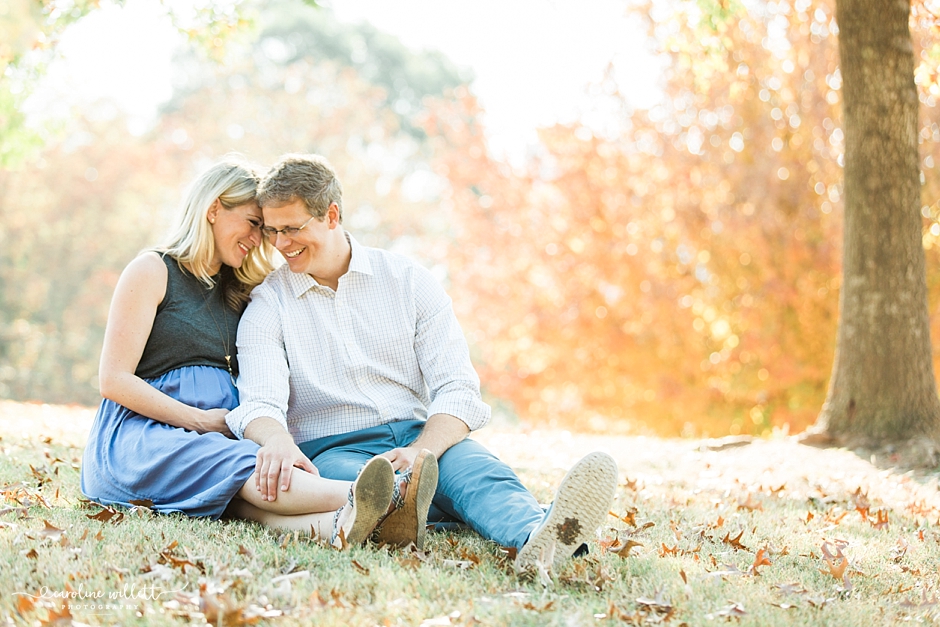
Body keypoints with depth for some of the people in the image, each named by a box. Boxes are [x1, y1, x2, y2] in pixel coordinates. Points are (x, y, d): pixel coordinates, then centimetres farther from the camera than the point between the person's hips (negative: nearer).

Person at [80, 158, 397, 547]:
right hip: (140, 435, -5)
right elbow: (113, 380, -6)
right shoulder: (153, 271, 3)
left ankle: (333, 525, -67)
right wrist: (201, 420, -10)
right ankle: (354, 497, -64)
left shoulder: (237, 293, 23)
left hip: (222, 436, 5)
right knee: (239, 463, -37)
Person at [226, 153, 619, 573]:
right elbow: (260, 405, -9)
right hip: (334, 451, -1)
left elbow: (456, 390, 0)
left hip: (420, 438, 1)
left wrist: (419, 451, -23)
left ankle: (539, 541, -67)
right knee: (344, 475, -38)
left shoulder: (409, 281, 9)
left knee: (474, 467, -34)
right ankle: (392, 510, -74)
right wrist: (277, 439, -36)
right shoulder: (267, 306, 8)